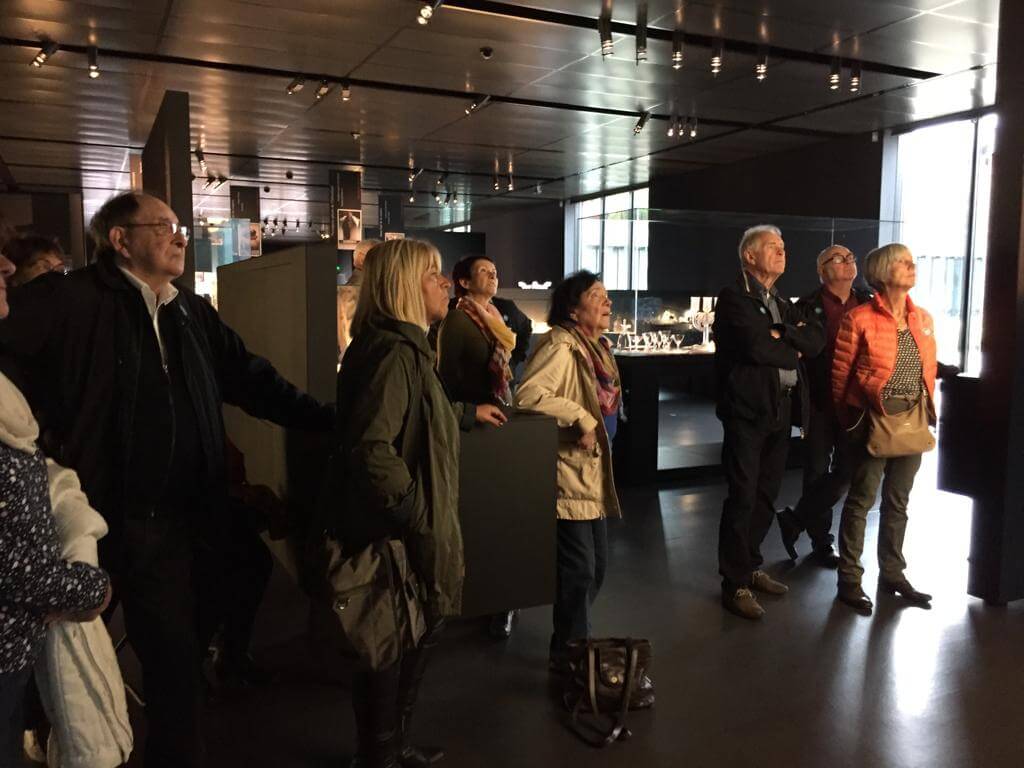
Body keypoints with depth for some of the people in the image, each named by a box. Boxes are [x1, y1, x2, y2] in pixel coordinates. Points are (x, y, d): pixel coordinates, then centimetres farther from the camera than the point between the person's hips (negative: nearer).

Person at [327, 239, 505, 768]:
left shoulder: (405, 348, 11)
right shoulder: (393, 352, -22)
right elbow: (371, 447, -33)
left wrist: (469, 413, 37)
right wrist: (415, 520, -25)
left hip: (407, 532, 10)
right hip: (398, 539, -10)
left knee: (411, 639, 23)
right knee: (392, 649, 8)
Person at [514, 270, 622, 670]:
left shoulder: (598, 347, 12)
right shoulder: (561, 347, -20)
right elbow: (528, 395, -34)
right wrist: (582, 419, -29)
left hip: (593, 475, 10)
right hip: (568, 476, -10)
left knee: (596, 566, 18)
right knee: (579, 570, -1)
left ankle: (574, 641, 37)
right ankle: (568, 656, 17)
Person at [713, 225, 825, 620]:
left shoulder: (782, 304, 20)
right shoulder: (734, 297, -6)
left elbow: (817, 339, 6)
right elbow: (756, 346, -19)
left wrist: (782, 333, -11)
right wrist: (793, 352, -2)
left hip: (780, 410, 8)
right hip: (748, 409, -8)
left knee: (766, 495, 13)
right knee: (742, 497, -4)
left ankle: (751, 568, 27)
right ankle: (735, 585, 4)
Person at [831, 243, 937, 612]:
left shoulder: (923, 319, 9)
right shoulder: (859, 318, -10)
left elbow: (929, 370, 14)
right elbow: (840, 373, -6)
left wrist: (929, 412, 10)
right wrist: (848, 419, 0)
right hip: (874, 420, -6)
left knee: (898, 501, 15)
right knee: (861, 499, 0)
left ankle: (892, 573, 28)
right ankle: (849, 579, 10)